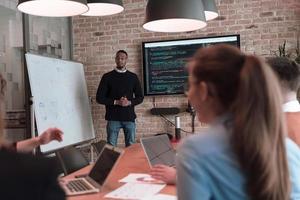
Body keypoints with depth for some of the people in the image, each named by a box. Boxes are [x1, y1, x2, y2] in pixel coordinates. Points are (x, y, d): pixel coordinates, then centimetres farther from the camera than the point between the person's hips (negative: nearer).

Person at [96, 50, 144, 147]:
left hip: (129, 117, 2)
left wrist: (129, 102, -10)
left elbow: (140, 97, 11)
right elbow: (99, 98, 0)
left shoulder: (133, 77, 9)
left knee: (131, 146, 7)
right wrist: (116, 102, -13)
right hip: (113, 118, -1)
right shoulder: (107, 77, 3)